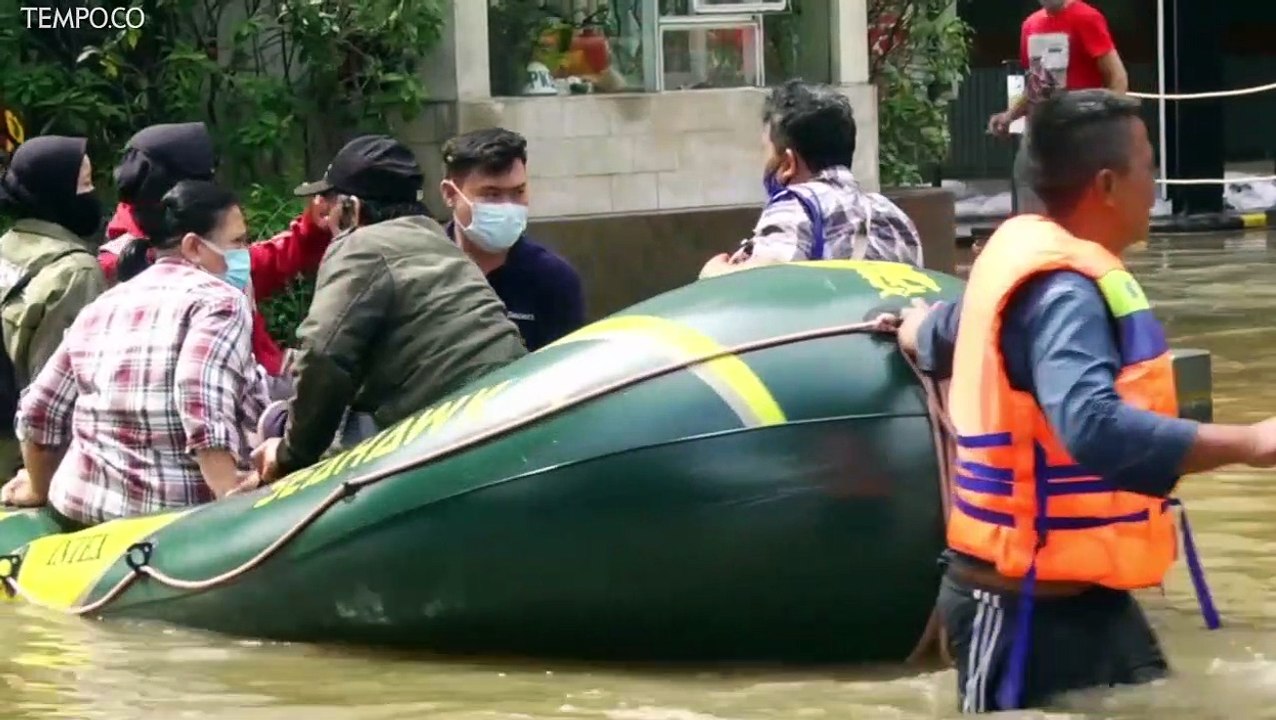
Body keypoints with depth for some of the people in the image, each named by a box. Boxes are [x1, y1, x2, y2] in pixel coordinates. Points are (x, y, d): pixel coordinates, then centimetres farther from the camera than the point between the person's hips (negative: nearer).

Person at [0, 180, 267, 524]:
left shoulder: (103, 305, 16)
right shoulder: (218, 301, -4)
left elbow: (41, 412, 19)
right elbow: (205, 409, -21)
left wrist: (40, 489, 35)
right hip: (182, 515, -7)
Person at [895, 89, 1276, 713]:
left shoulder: (1021, 250, 9)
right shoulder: (1062, 289, -21)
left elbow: (936, 338, 30)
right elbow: (1094, 427, -40)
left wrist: (914, 327, 55)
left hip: (1070, 589, 10)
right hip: (1034, 604, -10)